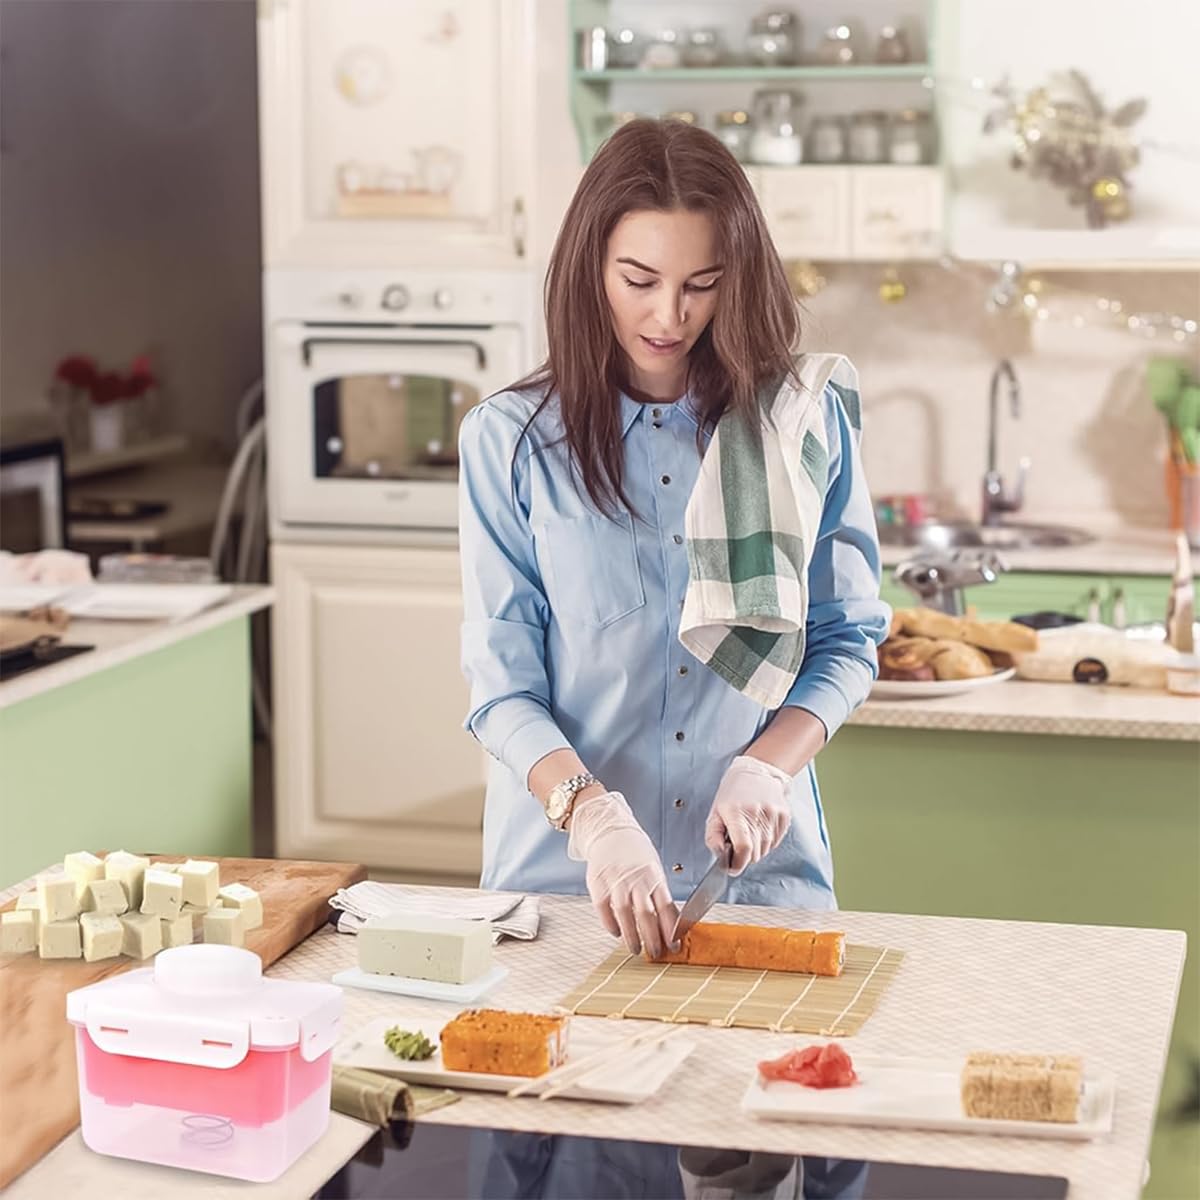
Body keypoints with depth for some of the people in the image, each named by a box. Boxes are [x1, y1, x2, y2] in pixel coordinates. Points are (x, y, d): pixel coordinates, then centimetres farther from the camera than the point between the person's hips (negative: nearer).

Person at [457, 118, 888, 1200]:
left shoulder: (804, 423, 0)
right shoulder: (512, 441, -4)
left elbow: (847, 640, 4)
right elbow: (503, 684, -7)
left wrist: (771, 763, -14)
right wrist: (593, 816, -24)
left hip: (760, 870, 1)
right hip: (563, 869, -1)